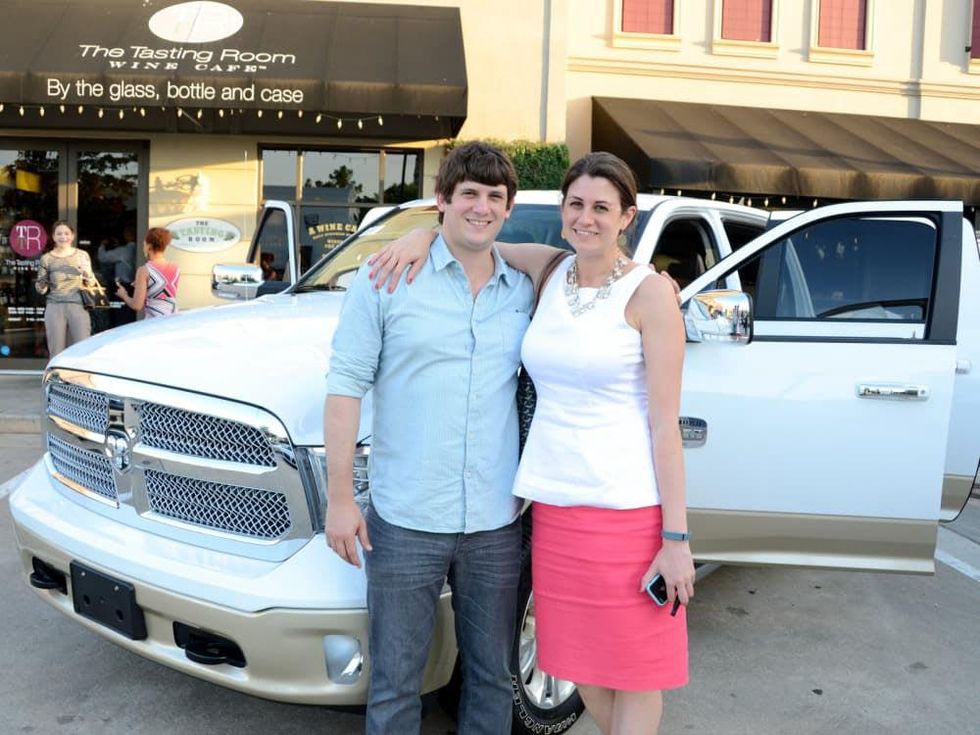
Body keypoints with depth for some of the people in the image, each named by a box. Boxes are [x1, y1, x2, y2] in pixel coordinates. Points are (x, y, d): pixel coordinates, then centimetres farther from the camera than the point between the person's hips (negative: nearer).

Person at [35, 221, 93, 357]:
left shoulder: (82, 255, 8)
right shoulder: (46, 259, 4)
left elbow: (91, 284, 14)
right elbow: (41, 290, 11)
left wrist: (87, 273, -6)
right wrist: (40, 286, -12)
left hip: (79, 307, 1)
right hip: (55, 308, 0)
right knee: (56, 354, -1)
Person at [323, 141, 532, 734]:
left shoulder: (525, 291, 6)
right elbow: (346, 385, -5)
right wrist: (340, 498, -9)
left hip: (497, 527, 3)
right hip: (404, 525, -3)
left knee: (492, 679, 17)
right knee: (394, 685, 10)